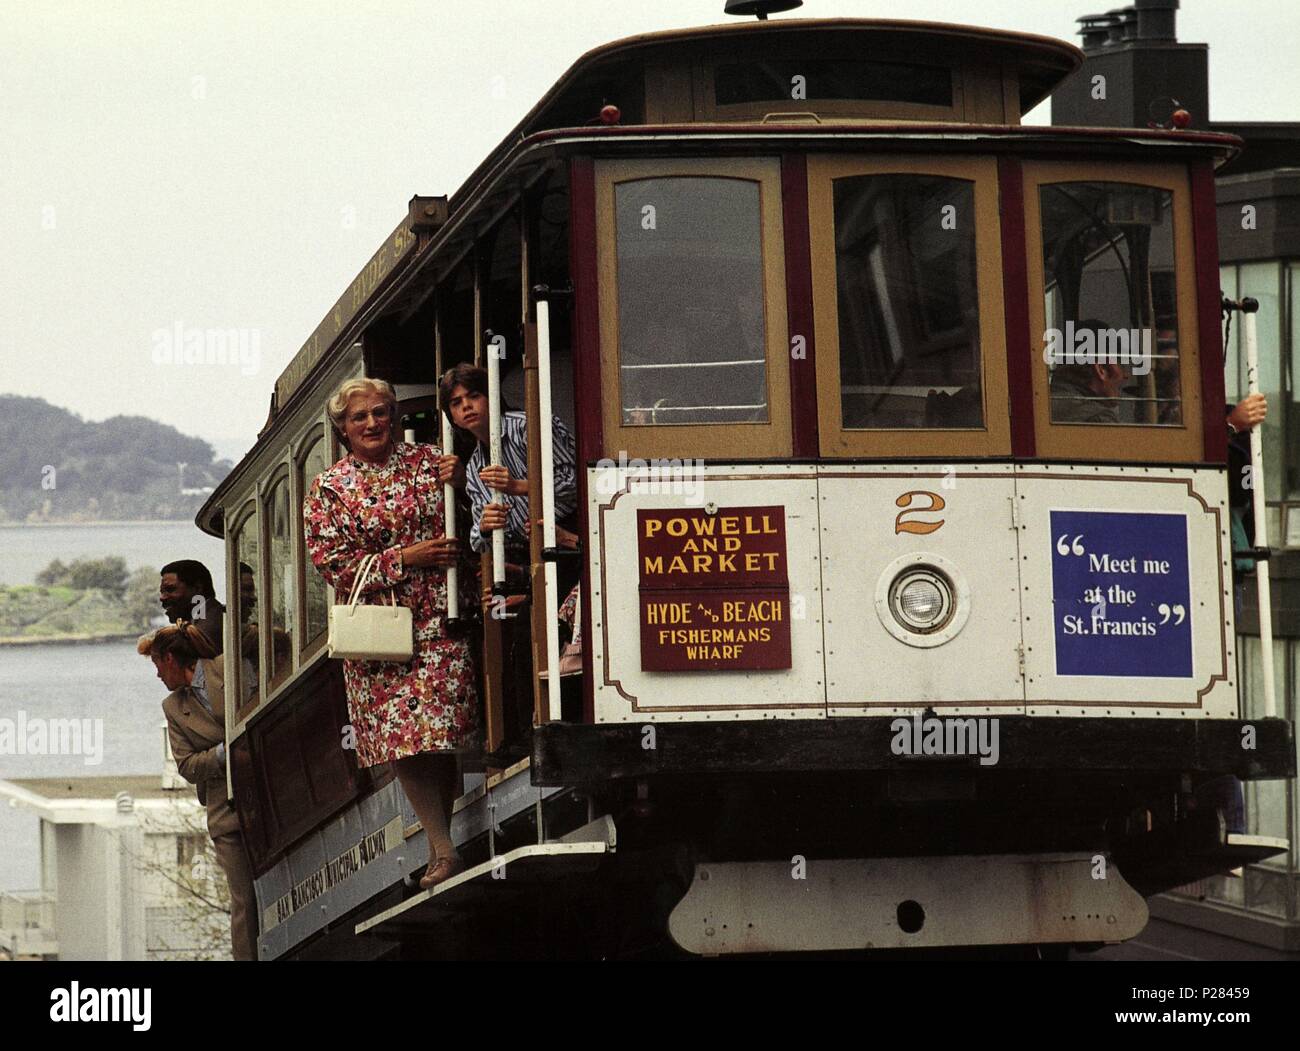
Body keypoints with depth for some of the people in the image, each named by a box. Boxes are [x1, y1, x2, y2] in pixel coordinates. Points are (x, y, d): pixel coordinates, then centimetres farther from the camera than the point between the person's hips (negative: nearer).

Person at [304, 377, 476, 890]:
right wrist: (406, 557, -10)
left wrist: (457, 484, -3)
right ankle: (443, 849, -7)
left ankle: (441, 844, 0)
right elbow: (335, 566, -2)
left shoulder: (426, 461, 10)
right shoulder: (328, 491, 6)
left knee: (440, 730, -9)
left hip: (440, 619, 0)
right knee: (402, 734, -8)